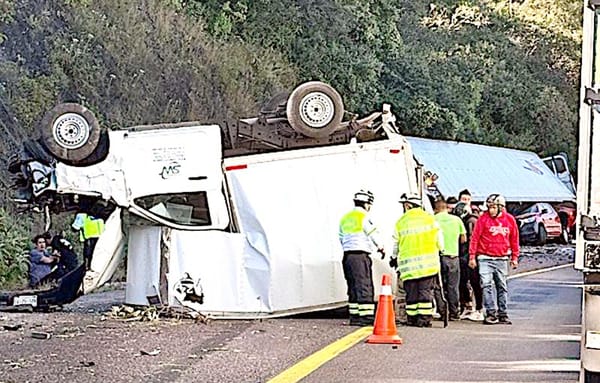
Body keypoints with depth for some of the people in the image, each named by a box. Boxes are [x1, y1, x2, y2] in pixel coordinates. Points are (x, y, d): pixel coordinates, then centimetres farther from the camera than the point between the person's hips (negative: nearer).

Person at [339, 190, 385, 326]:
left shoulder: (345, 218, 16)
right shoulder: (363, 217, -9)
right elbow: (373, 234, -3)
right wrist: (381, 248, 13)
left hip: (347, 256, 8)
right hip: (361, 256, -8)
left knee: (353, 287, 10)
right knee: (364, 286, -7)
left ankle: (354, 316, 9)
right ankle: (367, 316, -10)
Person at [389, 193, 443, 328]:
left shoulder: (400, 222, 2)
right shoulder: (429, 219, 1)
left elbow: (395, 245, 10)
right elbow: (439, 242, 3)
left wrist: (394, 259, 27)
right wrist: (439, 250, 22)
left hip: (408, 263, 0)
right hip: (428, 262, 0)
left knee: (411, 292, 8)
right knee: (425, 291, 2)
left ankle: (412, 317, 9)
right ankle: (425, 318, -3)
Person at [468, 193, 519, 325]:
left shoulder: (509, 219, 4)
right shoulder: (483, 218, -5)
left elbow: (514, 239, 14)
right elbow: (475, 238, -2)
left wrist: (514, 257, 13)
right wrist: (472, 256, -5)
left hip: (502, 259, 3)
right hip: (485, 258, -3)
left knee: (502, 286, 9)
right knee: (487, 285, -11)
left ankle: (503, 314, 16)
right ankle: (491, 313, -7)